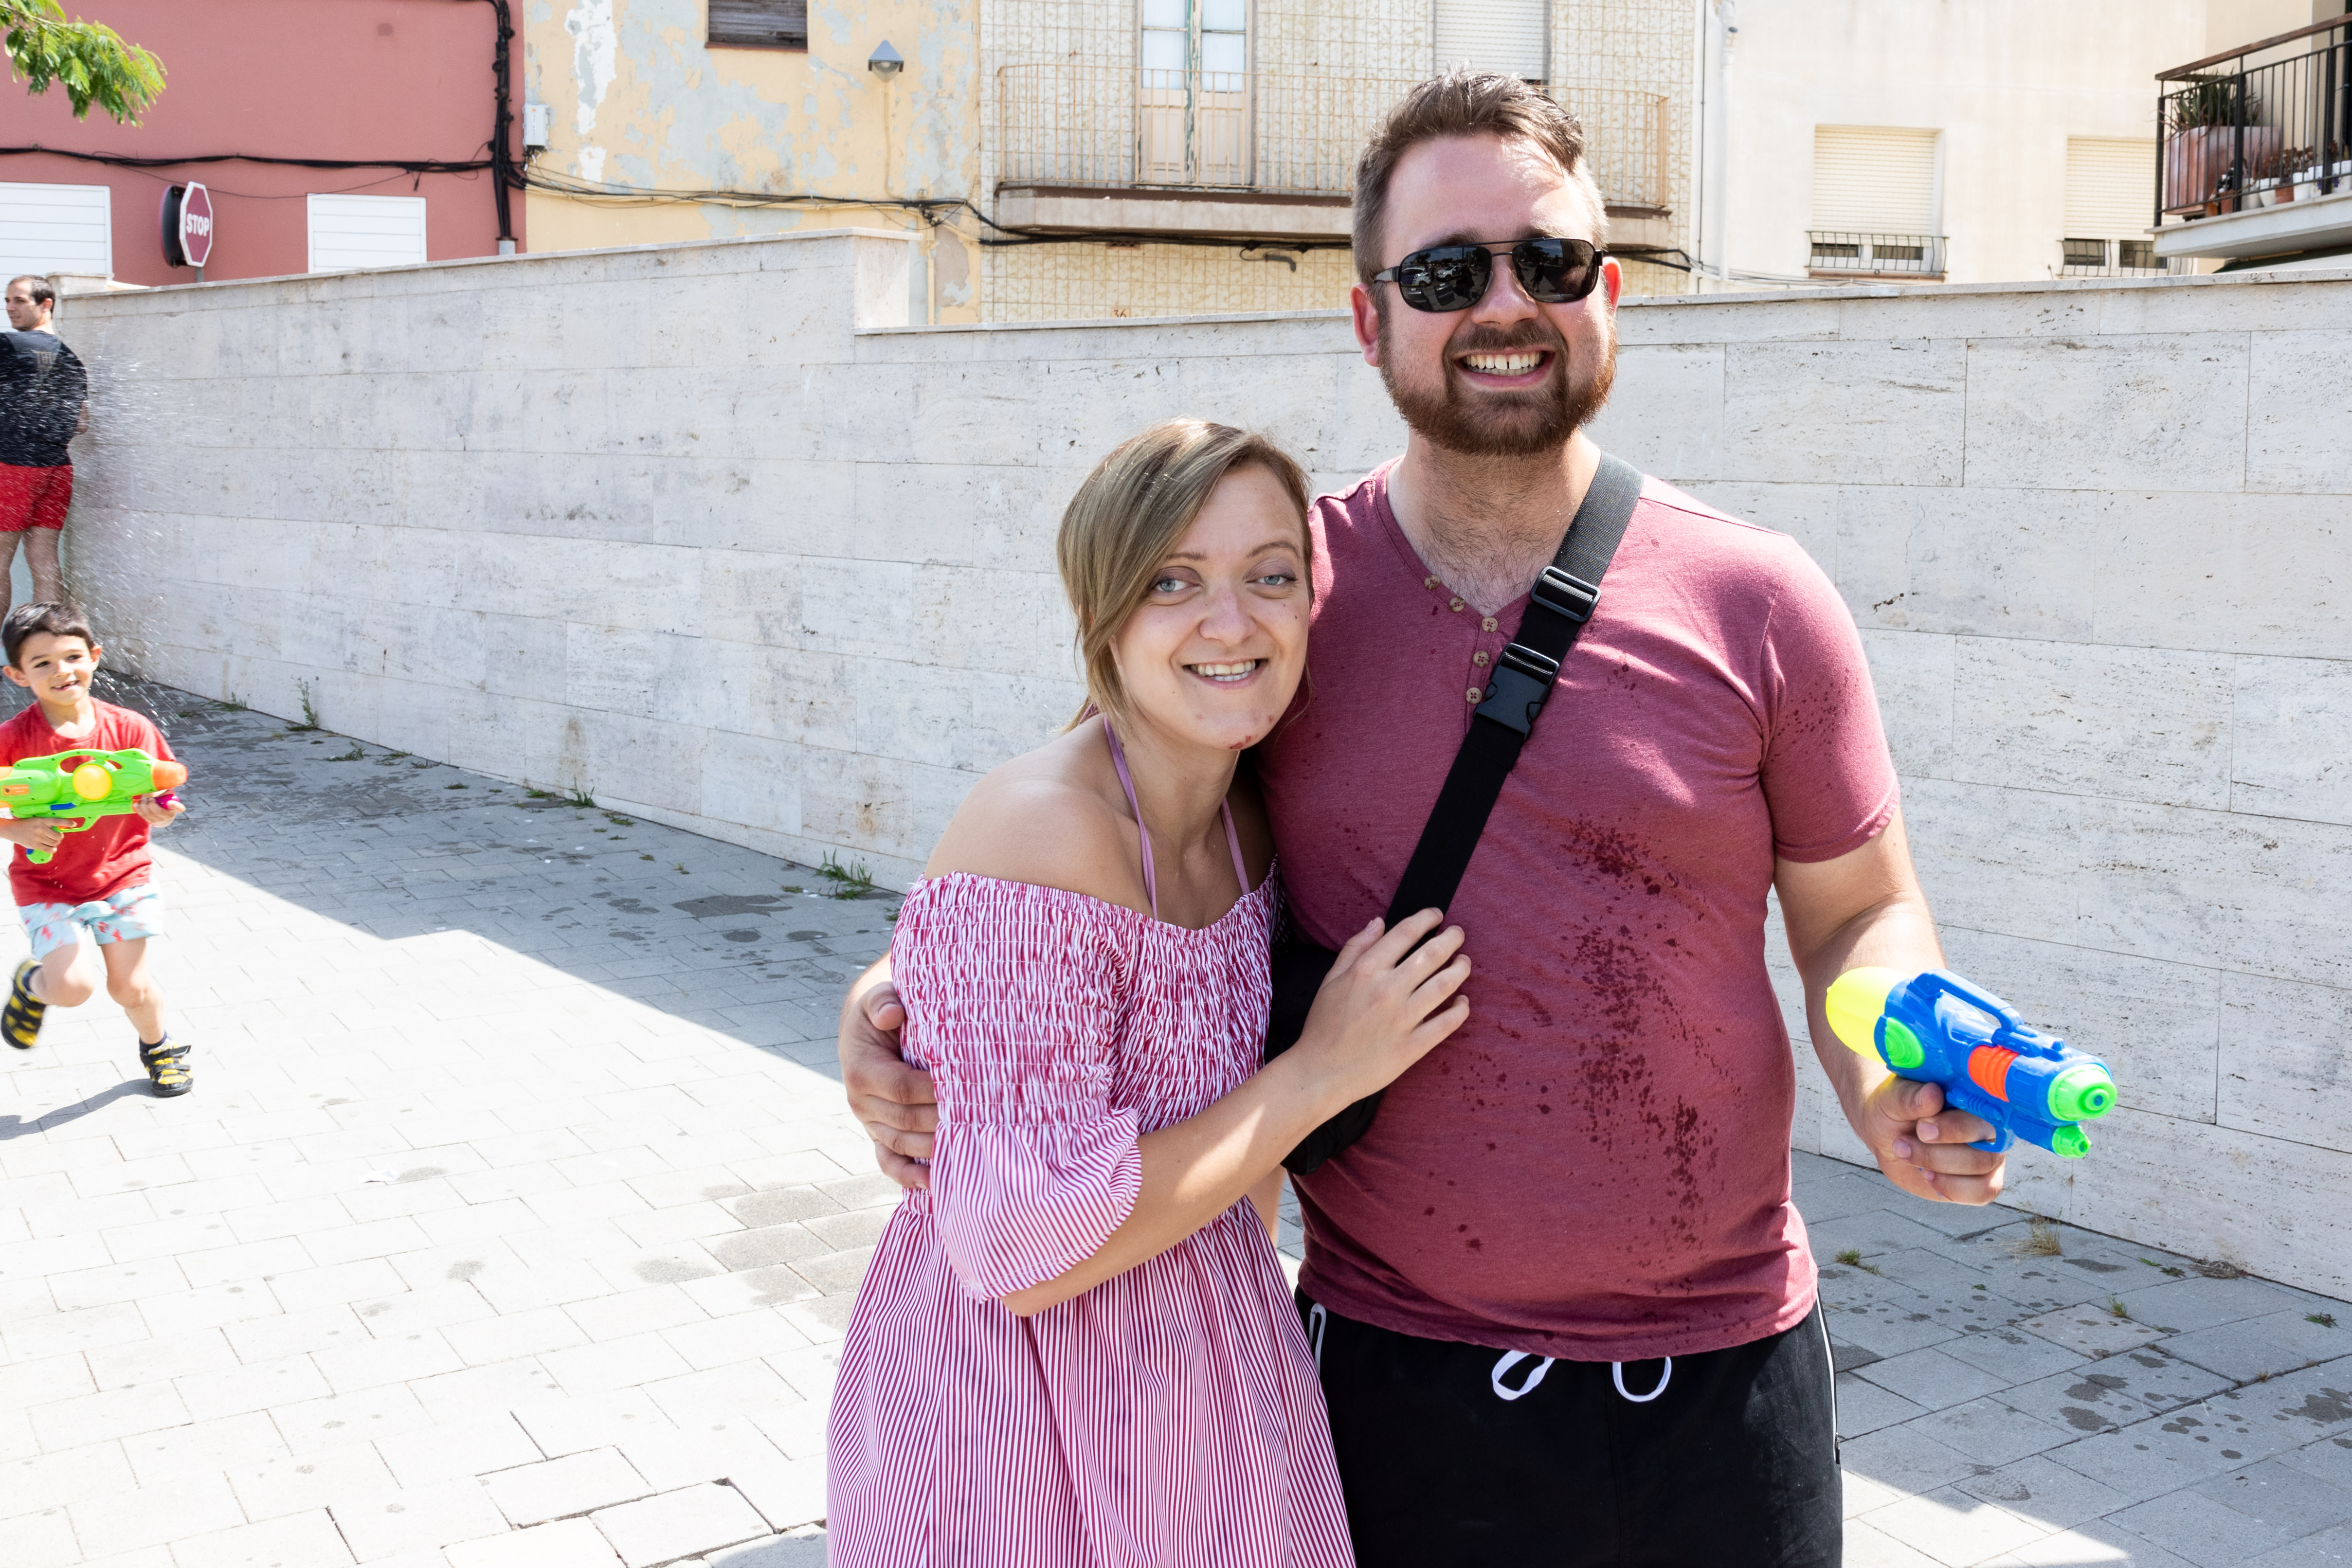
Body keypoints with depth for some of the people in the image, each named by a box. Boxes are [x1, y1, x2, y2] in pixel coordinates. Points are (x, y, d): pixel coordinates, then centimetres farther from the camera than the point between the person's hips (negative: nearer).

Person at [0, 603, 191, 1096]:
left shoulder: (129, 728, -9)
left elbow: (157, 793, -2)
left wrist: (159, 813, -24)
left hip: (122, 873, 2)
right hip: (47, 883, -1)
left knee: (130, 987, 6)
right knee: (75, 985, -17)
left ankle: (161, 1048, 37)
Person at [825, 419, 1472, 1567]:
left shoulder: (1247, 821, -2)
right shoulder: (1042, 835, -26)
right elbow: (1028, 1250, -28)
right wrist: (1323, 1073, -22)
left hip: (1212, 1374, 7)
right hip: (1026, 1413, -7)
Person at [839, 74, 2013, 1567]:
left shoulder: (1757, 603, -5)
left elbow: (1861, 911, 5)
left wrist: (1898, 1080, -15)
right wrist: (902, 994, -8)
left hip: (1718, 1377, 0)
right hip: (1393, 1372, 0)